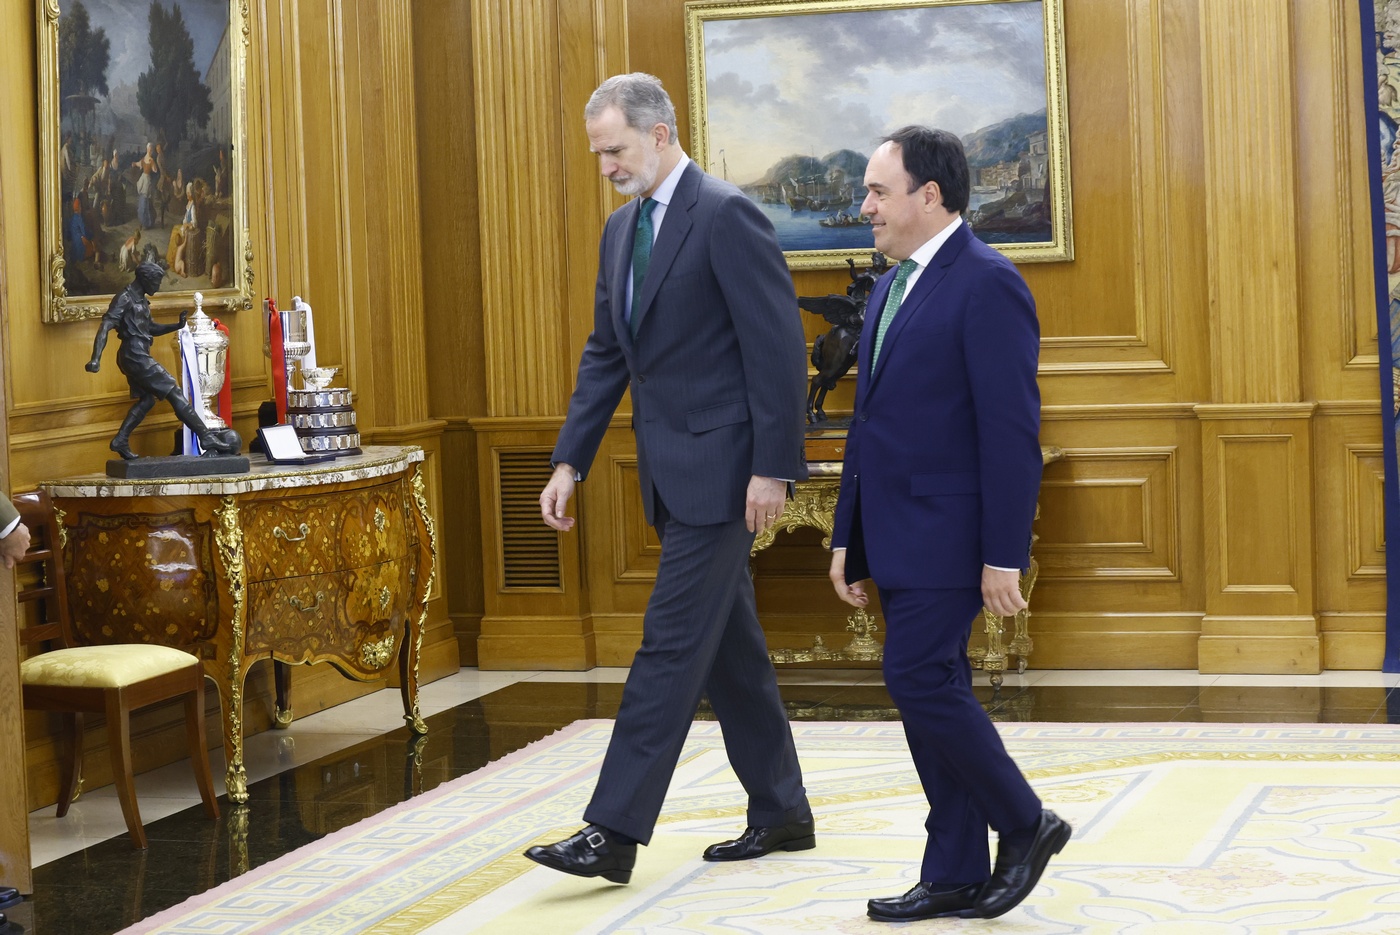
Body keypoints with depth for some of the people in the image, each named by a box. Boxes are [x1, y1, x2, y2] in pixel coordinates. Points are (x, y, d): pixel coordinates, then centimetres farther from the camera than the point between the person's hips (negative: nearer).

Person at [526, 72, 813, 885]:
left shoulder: (726, 216, -13)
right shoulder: (622, 229, 14)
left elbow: (778, 346, -16)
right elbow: (607, 354, 17)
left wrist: (772, 468, -18)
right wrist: (571, 461, 10)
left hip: (721, 467, -9)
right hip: (672, 471, 9)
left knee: (673, 641, -9)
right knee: (728, 644, 14)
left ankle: (615, 832, -8)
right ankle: (781, 811, 24)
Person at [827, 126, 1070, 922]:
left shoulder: (987, 283, -13)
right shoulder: (892, 289, 16)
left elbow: (1012, 429, -18)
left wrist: (1005, 555, -21)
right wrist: (849, 537, 17)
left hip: (949, 533, -9)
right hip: (899, 536, 9)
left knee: (921, 681, -12)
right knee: (933, 691, 9)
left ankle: (1024, 823, 7)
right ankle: (957, 877, 14)